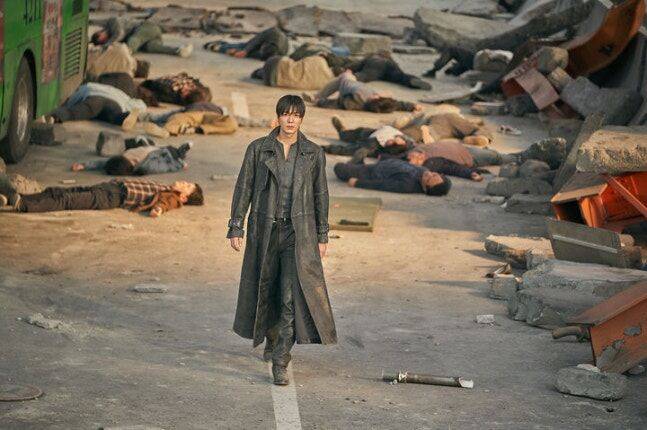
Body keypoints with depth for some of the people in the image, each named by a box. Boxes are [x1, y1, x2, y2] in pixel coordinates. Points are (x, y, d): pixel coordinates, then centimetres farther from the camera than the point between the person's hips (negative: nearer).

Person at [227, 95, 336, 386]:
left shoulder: (313, 153, 2)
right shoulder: (258, 149, 0)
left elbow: (320, 195, 9)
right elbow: (244, 188, 3)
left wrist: (322, 236, 9)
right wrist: (236, 228, -2)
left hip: (298, 232, -1)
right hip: (264, 230, 1)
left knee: (293, 295, -14)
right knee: (265, 289, 14)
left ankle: (280, 361, -13)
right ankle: (272, 339, 42)